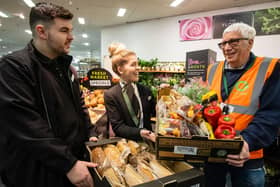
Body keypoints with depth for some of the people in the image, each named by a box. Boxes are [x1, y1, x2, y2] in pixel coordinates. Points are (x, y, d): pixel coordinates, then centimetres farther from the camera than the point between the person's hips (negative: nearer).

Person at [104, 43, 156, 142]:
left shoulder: (145, 90, 4)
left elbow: (155, 112, 11)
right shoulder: (110, 95, -7)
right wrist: (139, 132, -23)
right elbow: (117, 127, -9)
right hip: (125, 143, -2)